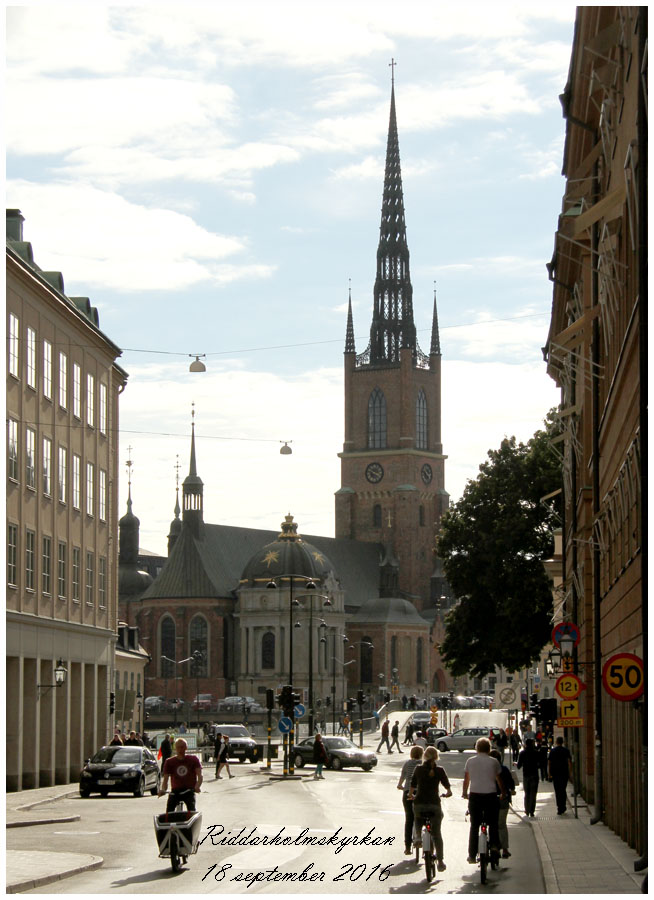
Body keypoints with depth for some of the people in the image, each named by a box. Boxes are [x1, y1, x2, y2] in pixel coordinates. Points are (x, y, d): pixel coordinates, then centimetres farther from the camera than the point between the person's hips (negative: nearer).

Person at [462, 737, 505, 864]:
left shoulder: (470, 761, 4)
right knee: (493, 823, 14)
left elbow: (466, 779, 13)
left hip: (474, 796, 1)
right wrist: (503, 793, 25)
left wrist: (465, 793, 29)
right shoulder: (493, 762, 0)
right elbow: (499, 780, 10)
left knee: (474, 825, 8)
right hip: (490, 795, -1)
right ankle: (494, 845, -4)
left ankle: (472, 855, 8)